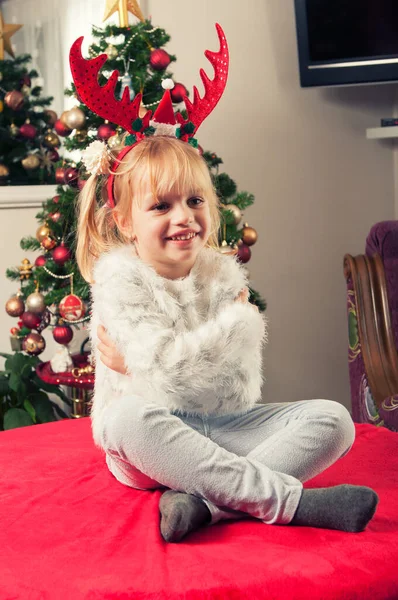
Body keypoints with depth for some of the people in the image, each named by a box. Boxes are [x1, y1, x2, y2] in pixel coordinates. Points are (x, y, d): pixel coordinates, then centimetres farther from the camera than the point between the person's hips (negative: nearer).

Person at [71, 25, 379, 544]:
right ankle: (292, 500, -36)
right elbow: (167, 370, -23)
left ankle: (206, 502, -32)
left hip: (220, 429, 5)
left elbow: (244, 391, -4)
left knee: (333, 419, -12)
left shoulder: (223, 273, 2)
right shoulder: (120, 278, -9)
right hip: (149, 443, -4)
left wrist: (141, 362, -14)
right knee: (128, 419, -39)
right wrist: (237, 320, -12)